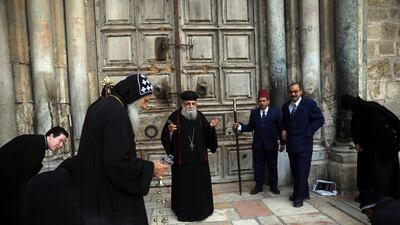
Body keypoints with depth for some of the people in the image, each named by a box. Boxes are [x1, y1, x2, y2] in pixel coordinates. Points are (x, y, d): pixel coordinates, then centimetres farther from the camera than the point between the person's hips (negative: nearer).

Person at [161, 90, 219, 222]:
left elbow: (207, 136, 5)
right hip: (182, 159, -3)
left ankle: (201, 208, 32)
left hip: (198, 158, 4)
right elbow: (165, 138, -11)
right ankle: (184, 210, 25)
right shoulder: (175, 116, -8)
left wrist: (211, 127, -13)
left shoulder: (200, 116, 3)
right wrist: (170, 131, -31)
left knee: (200, 183, 14)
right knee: (183, 185, 8)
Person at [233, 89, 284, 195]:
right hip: (258, 144, 2)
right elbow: (250, 127, 5)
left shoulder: (276, 111, -1)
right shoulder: (254, 112, 6)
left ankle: (273, 186, 23)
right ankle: (258, 186, 19)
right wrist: (240, 126, -12)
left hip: (271, 144, -2)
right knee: (258, 166, 8)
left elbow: (280, 127, -2)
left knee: (272, 166, 9)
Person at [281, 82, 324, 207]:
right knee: (295, 171, 12)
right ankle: (303, 193, 28)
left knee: (302, 171, -3)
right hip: (291, 144, 6)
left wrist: (308, 133, -12)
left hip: (303, 144, -5)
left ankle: (299, 197, 8)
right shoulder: (285, 106, 10)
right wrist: (284, 130, 3)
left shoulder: (309, 103, -6)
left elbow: (319, 119, -5)